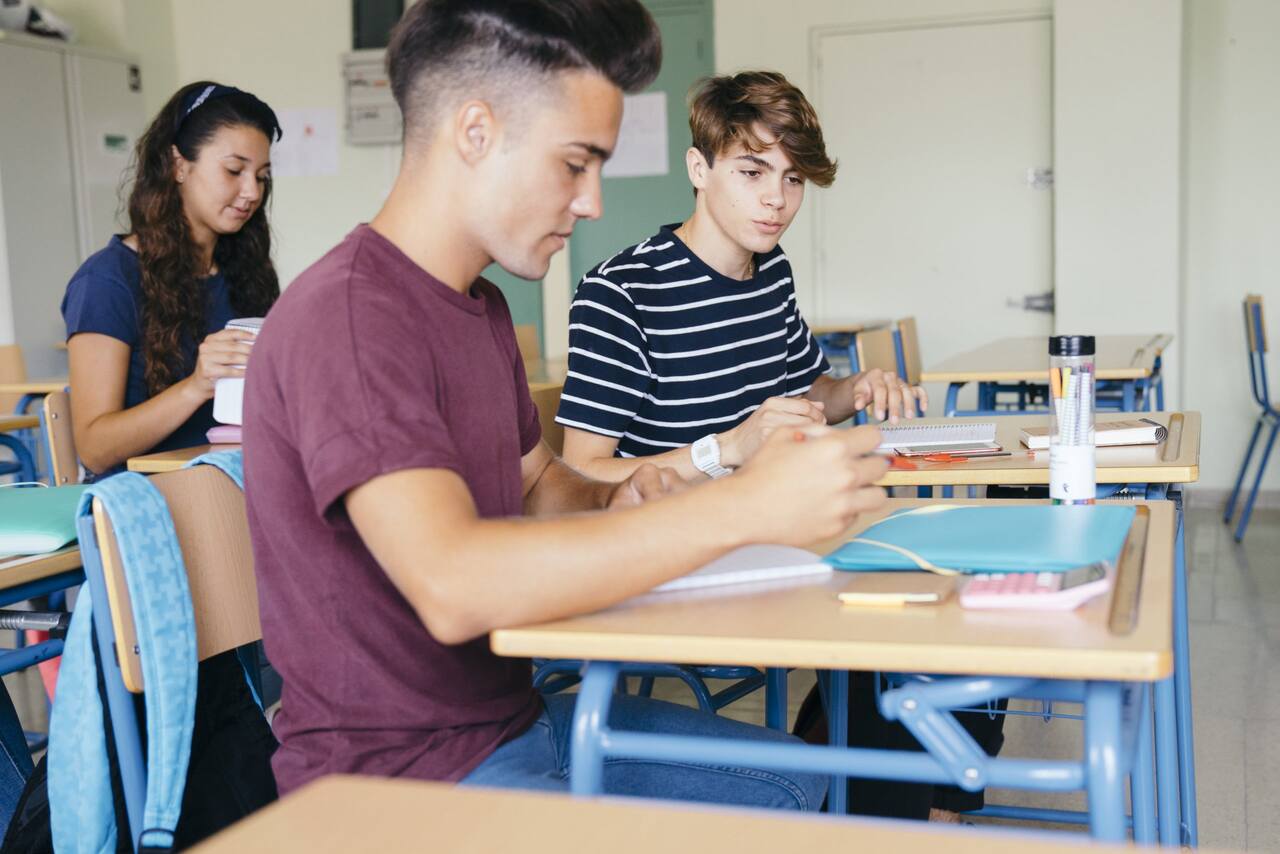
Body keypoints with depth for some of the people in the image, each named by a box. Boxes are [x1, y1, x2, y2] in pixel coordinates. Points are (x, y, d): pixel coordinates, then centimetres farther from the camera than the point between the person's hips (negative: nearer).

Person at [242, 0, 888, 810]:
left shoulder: (481, 305, 9)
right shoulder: (346, 317, -24)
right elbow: (450, 585, -36)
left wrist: (618, 503, -4)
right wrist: (745, 507, -35)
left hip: (514, 716, 9)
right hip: (397, 774, -9)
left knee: (795, 781, 17)